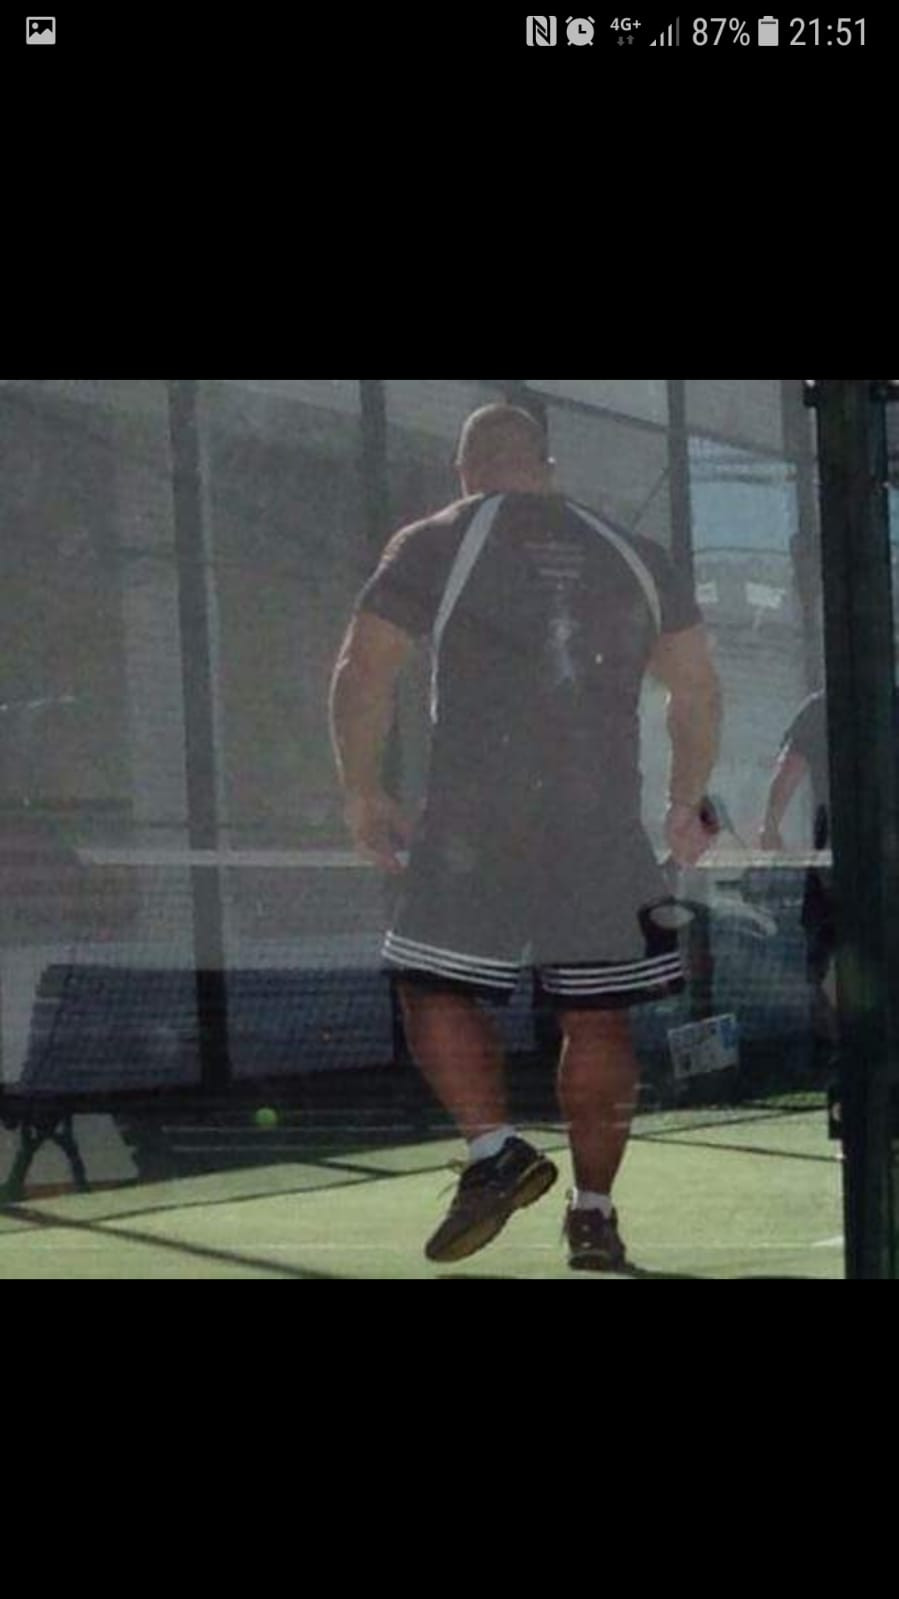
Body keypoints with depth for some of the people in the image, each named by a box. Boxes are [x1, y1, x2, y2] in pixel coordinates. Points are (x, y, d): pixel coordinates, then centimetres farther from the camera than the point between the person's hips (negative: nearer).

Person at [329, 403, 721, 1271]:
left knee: (435, 987, 7)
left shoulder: (433, 545, 6)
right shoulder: (634, 557, 15)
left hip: (471, 823, -2)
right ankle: (594, 1212, 7)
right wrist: (686, 804, 22)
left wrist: (362, 791, 7)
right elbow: (698, 687, 13)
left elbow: (361, 671, -1)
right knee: (596, 1015, 7)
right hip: (603, 828, 3)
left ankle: (495, 1150, -12)